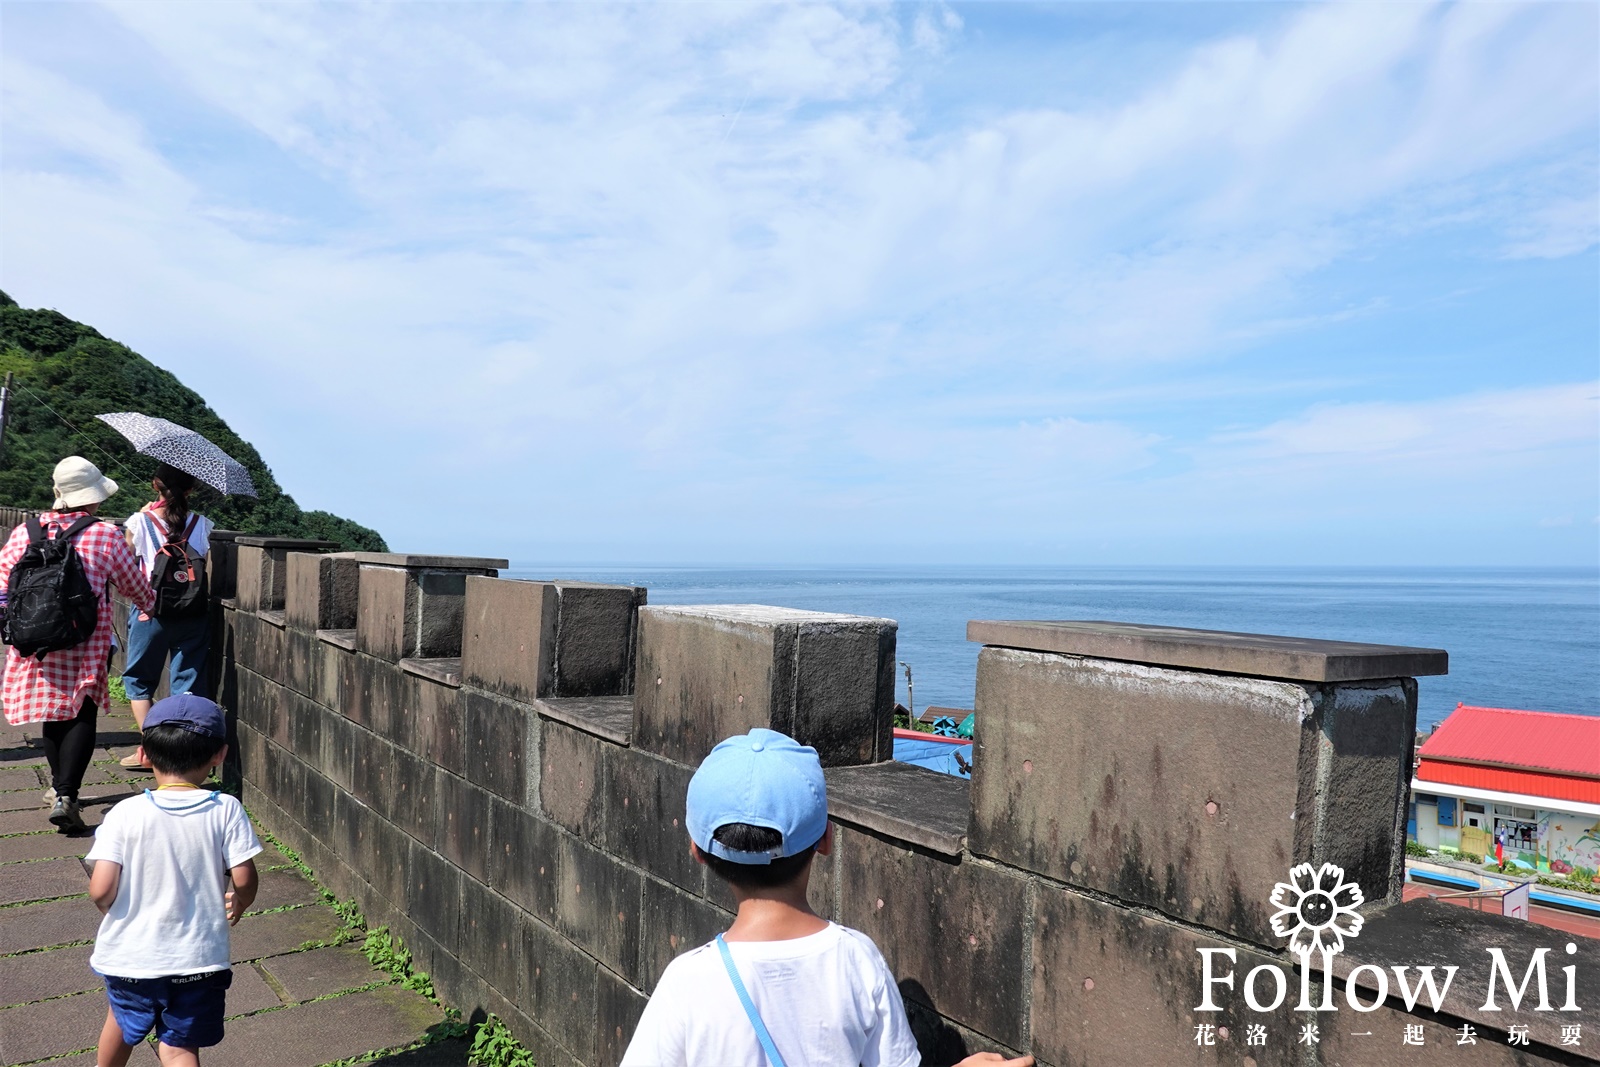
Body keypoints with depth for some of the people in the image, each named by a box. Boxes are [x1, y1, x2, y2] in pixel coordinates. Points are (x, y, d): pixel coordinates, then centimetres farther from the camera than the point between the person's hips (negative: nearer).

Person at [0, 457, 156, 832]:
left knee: (52, 713, 19)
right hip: (86, 646, -4)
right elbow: (136, 587, 7)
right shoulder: (108, 537, -5)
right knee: (82, 716, 1)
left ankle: (60, 786, 32)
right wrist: (151, 603, 28)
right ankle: (66, 795, -11)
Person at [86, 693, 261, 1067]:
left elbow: (101, 890, -16)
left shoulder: (125, 814, -13)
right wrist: (236, 904, 11)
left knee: (123, 1020, 31)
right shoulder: (226, 811, -12)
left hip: (130, 954, 2)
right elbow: (244, 880, -12)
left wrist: (109, 908, 7)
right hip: (200, 958, -1)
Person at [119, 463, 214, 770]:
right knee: (189, 683, 9)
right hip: (192, 615, 1)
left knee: (139, 679, 16)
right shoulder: (201, 525, -4)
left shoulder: (140, 522, -7)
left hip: (149, 611, -1)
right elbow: (204, 569, 2)